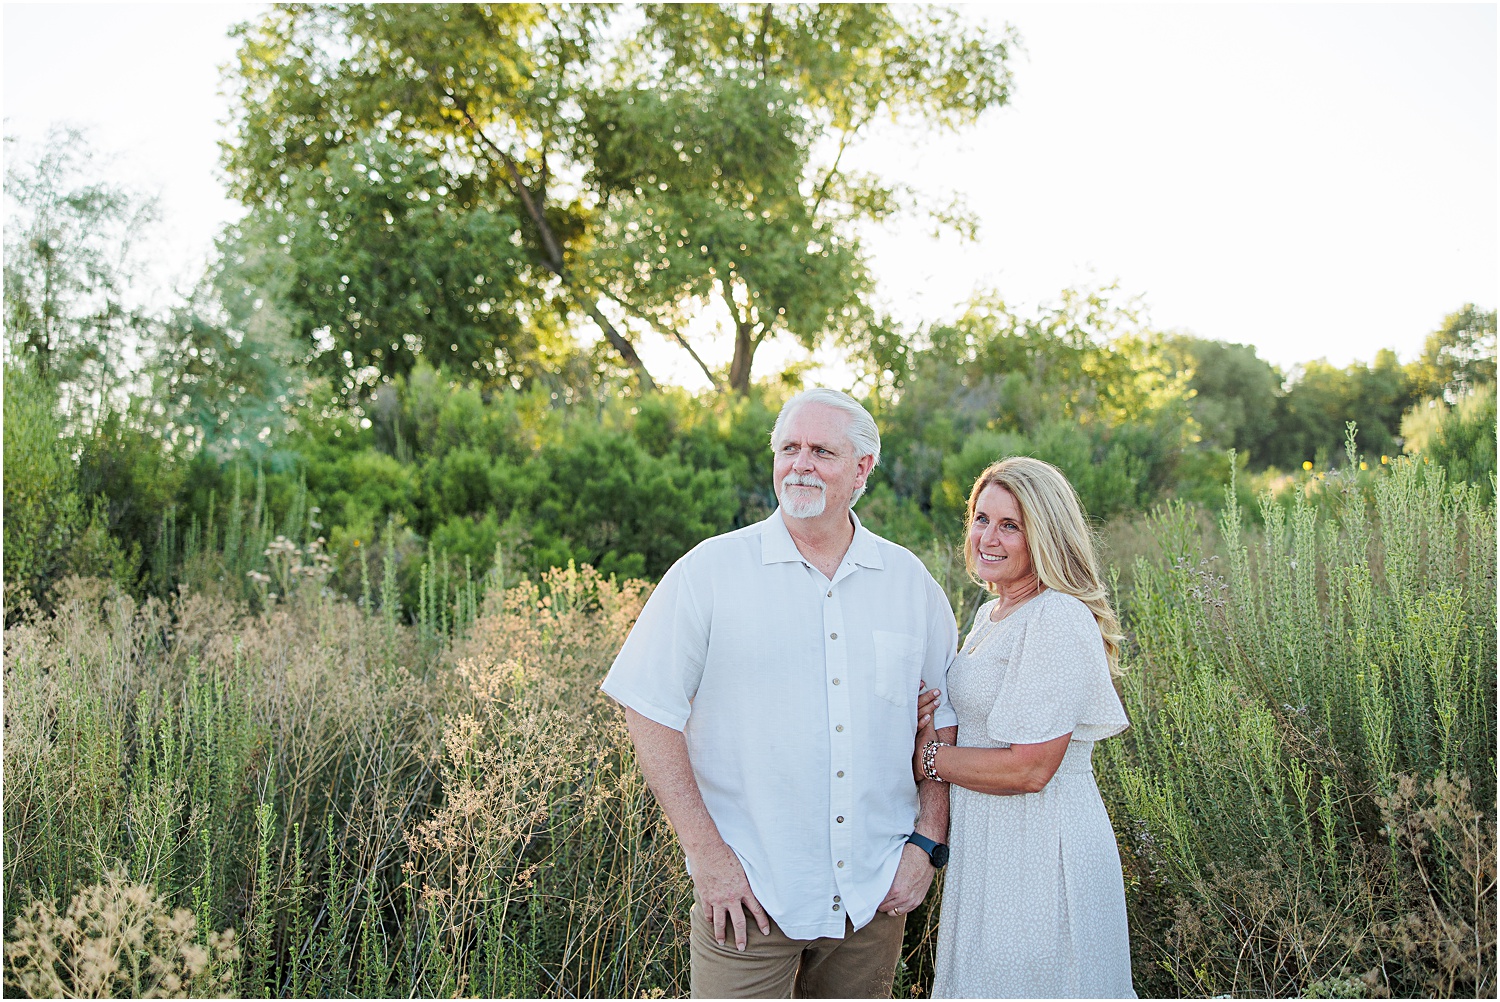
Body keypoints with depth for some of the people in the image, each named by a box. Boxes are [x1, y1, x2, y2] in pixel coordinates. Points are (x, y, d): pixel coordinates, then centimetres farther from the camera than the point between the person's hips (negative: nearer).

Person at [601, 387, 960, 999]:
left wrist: (927, 842, 3)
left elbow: (944, 719, 11)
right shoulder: (711, 571, -6)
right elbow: (650, 712, -8)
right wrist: (706, 853, -12)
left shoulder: (909, 582, 4)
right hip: (749, 890, -3)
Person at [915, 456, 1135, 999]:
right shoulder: (992, 613, 10)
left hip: (1042, 851, -9)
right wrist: (924, 722, -1)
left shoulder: (1058, 622, -20)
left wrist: (927, 756, -12)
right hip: (988, 847, 9)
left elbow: (1029, 769, -23)